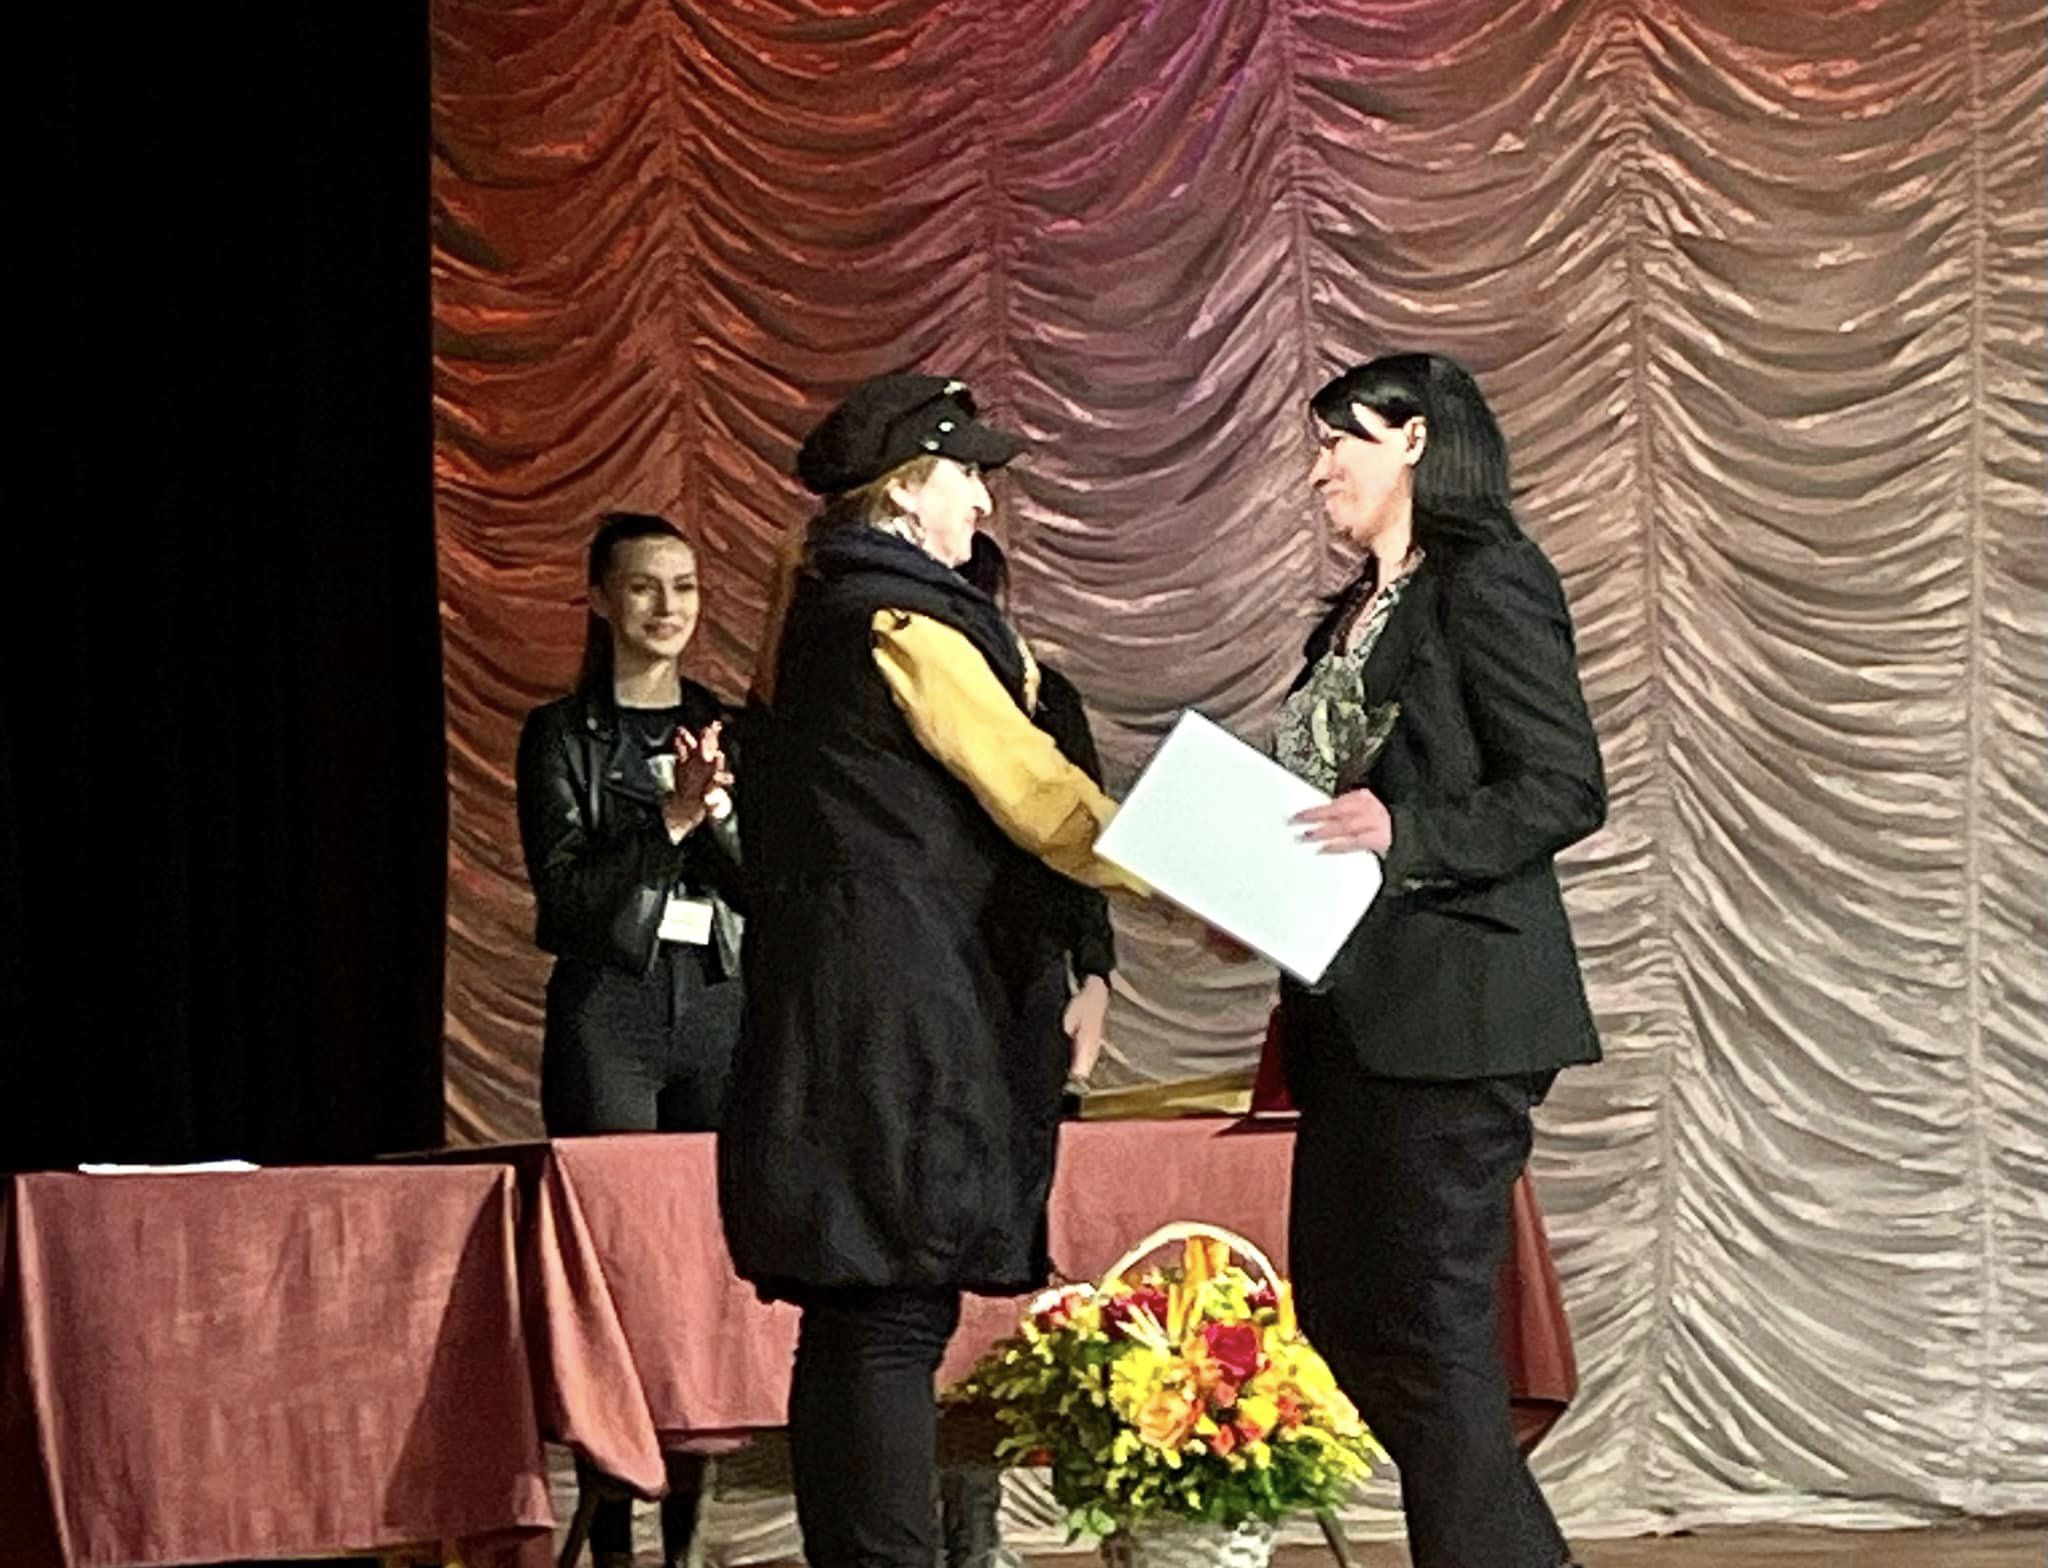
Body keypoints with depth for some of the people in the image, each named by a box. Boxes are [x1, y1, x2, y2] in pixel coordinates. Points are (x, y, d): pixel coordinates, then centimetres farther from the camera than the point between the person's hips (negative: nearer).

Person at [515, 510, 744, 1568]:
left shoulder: (728, 729, 13)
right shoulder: (564, 735, 4)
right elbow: (565, 895, -5)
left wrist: (718, 812, -13)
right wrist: (668, 819, -16)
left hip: (719, 1007, 3)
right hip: (609, 1012, -3)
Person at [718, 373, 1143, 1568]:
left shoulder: (820, 615, 18)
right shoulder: (902, 621, -10)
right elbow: (1038, 793, -12)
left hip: (828, 1010, 10)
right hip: (900, 1019, -10)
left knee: (855, 1315, 10)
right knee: (896, 1313, -11)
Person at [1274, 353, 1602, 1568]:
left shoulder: (1487, 583, -7)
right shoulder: (1357, 614, 19)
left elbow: (1567, 789, -14)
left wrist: (1404, 830, -24)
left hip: (1452, 1003, -10)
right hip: (1352, 1007, 10)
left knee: (1425, 1325, -9)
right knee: (1340, 1308, 10)